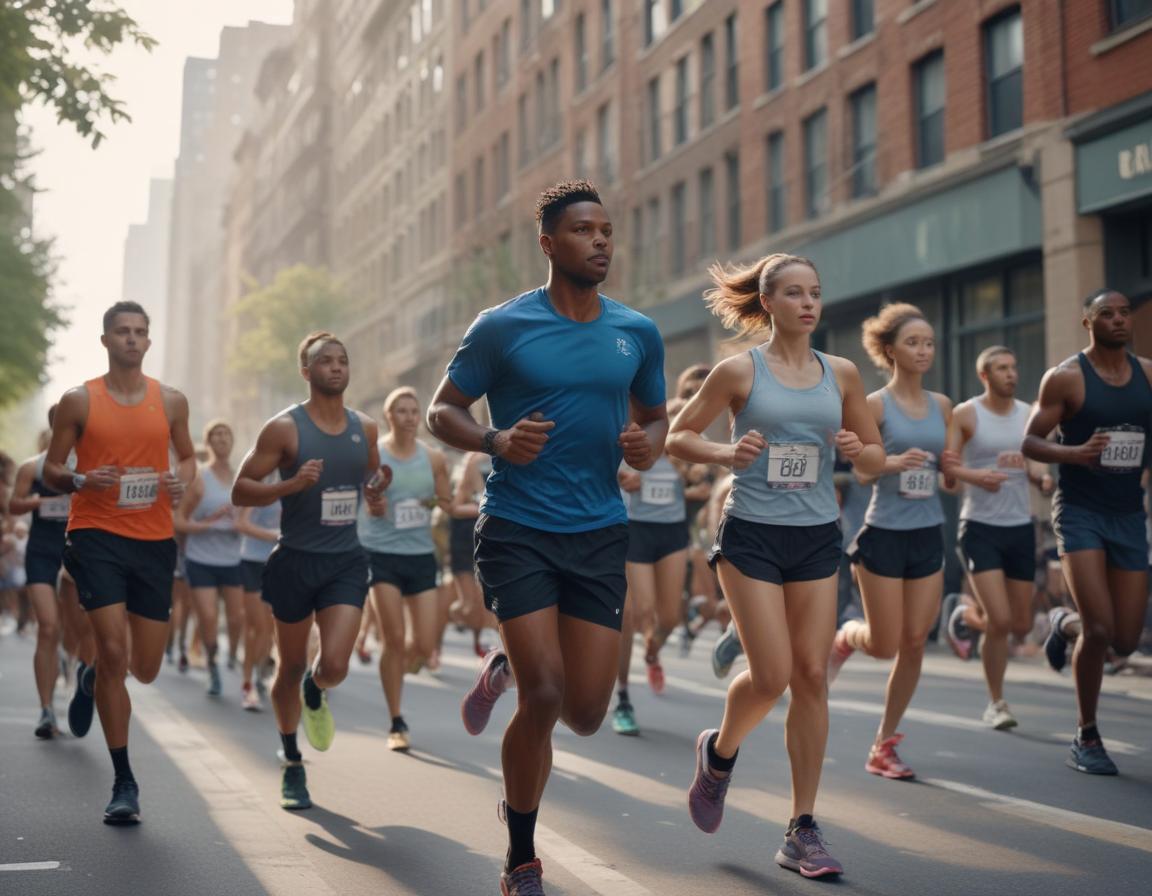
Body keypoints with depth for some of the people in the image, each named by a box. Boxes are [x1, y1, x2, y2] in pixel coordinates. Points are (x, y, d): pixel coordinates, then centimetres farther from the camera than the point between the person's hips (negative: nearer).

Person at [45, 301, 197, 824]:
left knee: (146, 669, 5)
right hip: (96, 535, -3)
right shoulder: (79, 401, 1)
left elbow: (187, 456, 20)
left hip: (154, 540, 3)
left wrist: (182, 481, -4)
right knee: (113, 649, -14)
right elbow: (50, 471, 5)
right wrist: (81, 480, -16)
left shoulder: (171, 402, 7)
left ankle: (92, 678, 45)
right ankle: (123, 783, -1)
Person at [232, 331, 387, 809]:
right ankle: (292, 764, 31)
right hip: (296, 560, -2)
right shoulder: (284, 427, -7)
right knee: (291, 667, 10)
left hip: (346, 561, 2)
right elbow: (240, 491, -7)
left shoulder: (365, 428, 6)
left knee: (335, 666, -13)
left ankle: (315, 696, 27)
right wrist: (291, 484, -22)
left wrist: (377, 497, 0)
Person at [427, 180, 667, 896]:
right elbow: (443, 411, 3)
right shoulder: (502, 327, -4)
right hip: (517, 530, -3)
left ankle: (508, 670, 37)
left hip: (600, 534, 4)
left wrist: (649, 447, -5)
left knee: (586, 713, 0)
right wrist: (497, 442, -17)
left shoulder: (638, 334, 7)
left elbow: (656, 416, 19)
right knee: (544, 697, -11)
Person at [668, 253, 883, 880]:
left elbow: (875, 455, 14)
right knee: (772, 675, -10)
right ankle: (719, 751, 24)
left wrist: (857, 451, -9)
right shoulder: (739, 371, -2)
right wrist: (724, 453, -17)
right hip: (752, 534, -3)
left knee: (811, 676, 0)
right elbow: (677, 438, 2)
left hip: (817, 538, 4)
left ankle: (802, 832, 9)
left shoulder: (841, 374, 7)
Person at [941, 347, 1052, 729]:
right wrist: (974, 475, -26)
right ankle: (996, 703, 5)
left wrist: (1043, 476, -11)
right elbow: (945, 463, -8)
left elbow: (1035, 465, 12)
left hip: (1021, 527, 5)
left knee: (1021, 625, 7)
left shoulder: (1029, 415, 9)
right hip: (981, 527, -5)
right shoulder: (965, 414, -4)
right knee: (1000, 620, -14)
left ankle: (967, 617, 40)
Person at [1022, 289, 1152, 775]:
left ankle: (1066, 626, 39)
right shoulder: (1066, 377, -7)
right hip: (1080, 511, -4)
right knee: (1100, 628, -14)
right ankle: (1086, 738, 4)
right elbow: (1029, 442, -7)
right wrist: (1076, 452, -24)